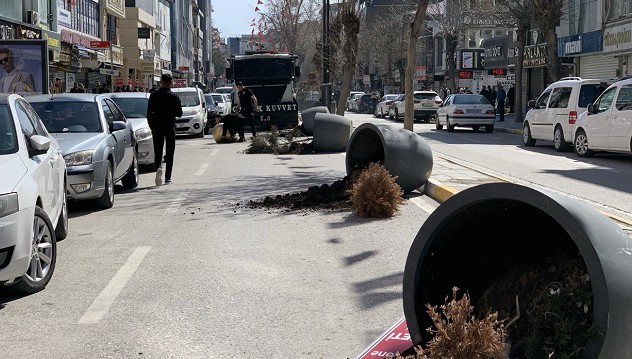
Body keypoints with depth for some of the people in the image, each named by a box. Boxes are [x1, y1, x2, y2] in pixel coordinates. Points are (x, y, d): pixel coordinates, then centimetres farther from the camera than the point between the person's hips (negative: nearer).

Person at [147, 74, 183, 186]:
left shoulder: (154, 95, -2)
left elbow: (149, 113, 0)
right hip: (170, 126, -1)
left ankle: (158, 167, -21)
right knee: (170, 152, 6)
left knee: (158, 151, 8)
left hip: (157, 127, 1)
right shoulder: (174, 97, -7)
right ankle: (168, 177, 4)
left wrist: (152, 127, 10)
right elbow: (179, 113, -4)